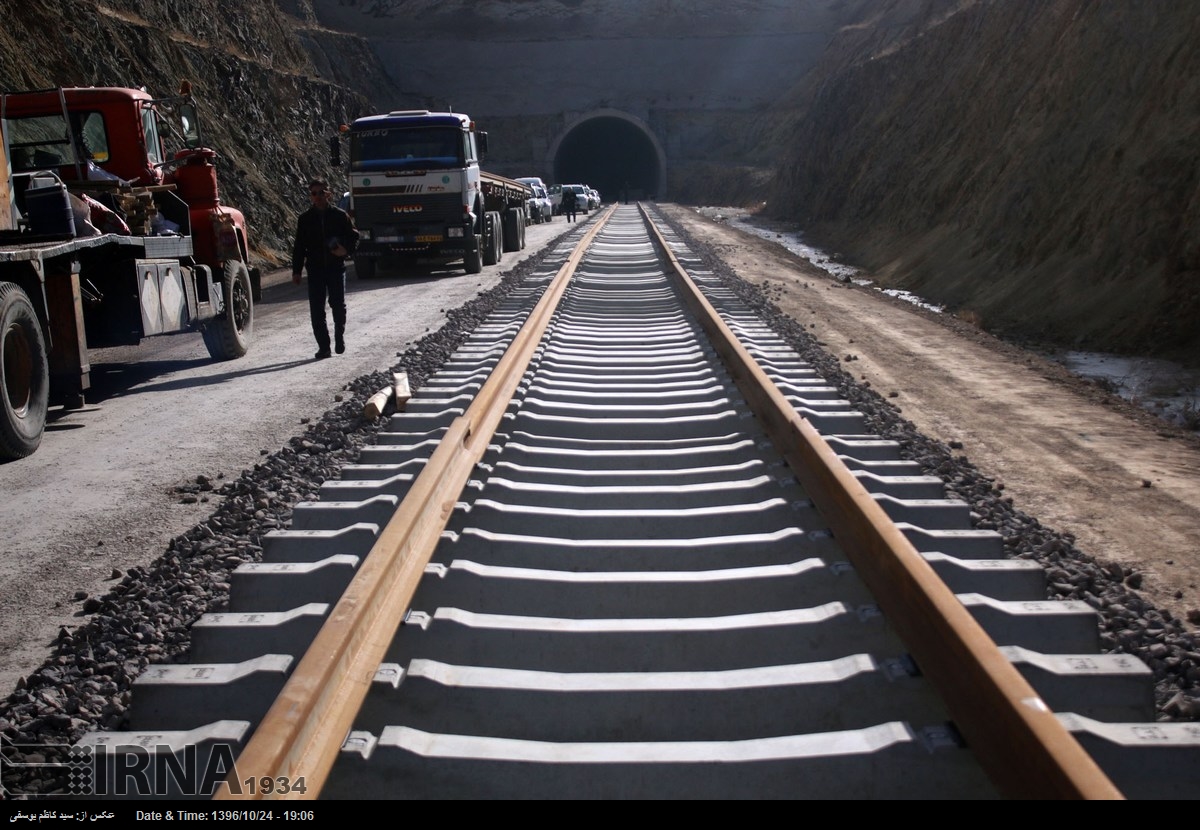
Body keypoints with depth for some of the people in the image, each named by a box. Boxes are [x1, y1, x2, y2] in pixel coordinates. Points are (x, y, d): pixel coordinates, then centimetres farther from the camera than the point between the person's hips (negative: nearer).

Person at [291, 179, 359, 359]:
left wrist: (346, 250, -12)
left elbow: (354, 236, 8)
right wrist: (296, 271, 5)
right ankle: (323, 347, 3)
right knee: (317, 310, -3)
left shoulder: (340, 215, 1)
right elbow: (299, 247, 9)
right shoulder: (305, 219, 6)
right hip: (315, 270, 1)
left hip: (336, 267, -1)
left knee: (338, 305, 2)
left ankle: (339, 337, 28)